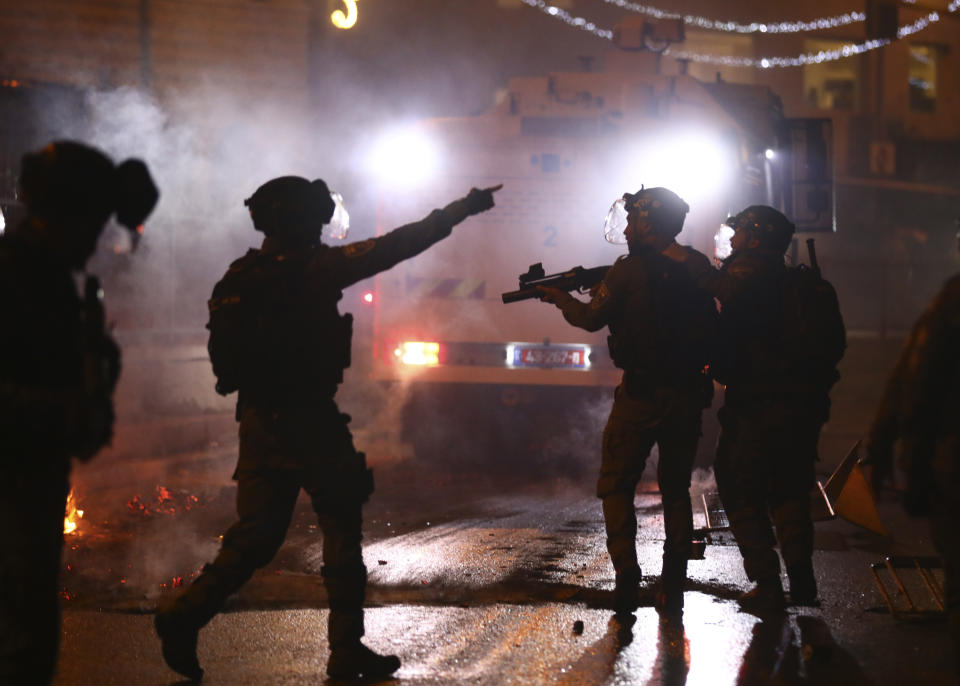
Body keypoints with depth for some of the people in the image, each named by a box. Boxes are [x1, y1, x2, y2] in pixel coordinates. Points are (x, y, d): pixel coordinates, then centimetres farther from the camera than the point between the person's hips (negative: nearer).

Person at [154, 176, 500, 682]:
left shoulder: (237, 279, 7)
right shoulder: (311, 268, -12)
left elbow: (225, 354, 13)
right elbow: (395, 246, -10)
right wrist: (463, 208, -2)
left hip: (258, 421, 7)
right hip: (307, 422, -6)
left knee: (256, 534, 12)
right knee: (341, 528, 6)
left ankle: (185, 616, 0)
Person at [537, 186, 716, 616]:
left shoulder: (630, 270, -10)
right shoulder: (700, 269, 5)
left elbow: (592, 318, 0)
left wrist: (561, 298, 18)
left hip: (641, 395, -5)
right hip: (689, 396, 5)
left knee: (616, 486, 7)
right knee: (676, 489, 14)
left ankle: (627, 581, -4)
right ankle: (672, 590, 10)